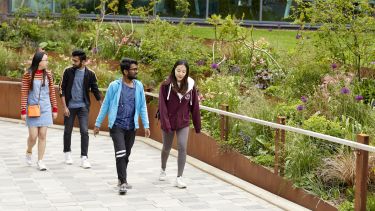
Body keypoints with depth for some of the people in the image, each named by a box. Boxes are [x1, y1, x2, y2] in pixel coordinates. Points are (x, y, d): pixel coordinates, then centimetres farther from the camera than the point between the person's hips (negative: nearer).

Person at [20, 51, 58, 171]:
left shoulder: (48, 74, 3)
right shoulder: (28, 75, -6)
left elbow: (52, 92, 8)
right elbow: (24, 94, -6)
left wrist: (55, 109, 7)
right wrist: (23, 111, -9)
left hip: (45, 109, 3)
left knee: (42, 135, 1)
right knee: (33, 135, -2)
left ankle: (40, 161, 9)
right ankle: (29, 152, 29)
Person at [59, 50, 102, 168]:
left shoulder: (90, 74, -3)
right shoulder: (68, 72, -3)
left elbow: (95, 91, 2)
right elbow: (62, 89, -1)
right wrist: (64, 106, -8)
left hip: (83, 106, -1)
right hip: (70, 106, 1)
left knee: (84, 131, -8)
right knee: (68, 131, 11)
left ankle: (84, 158, -4)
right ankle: (67, 153, 29)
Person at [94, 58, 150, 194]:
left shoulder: (139, 86, 3)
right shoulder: (114, 86, -7)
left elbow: (142, 107, 8)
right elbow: (105, 105, 1)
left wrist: (146, 125, 3)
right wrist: (97, 124, 4)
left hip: (131, 127, 4)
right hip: (117, 126, -4)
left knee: (126, 155, 12)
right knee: (121, 154, -14)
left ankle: (122, 179, 27)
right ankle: (123, 183, -12)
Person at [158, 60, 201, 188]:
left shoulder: (190, 86, -5)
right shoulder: (166, 85, -12)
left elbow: (194, 106, 0)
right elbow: (162, 105, -14)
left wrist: (197, 125, 3)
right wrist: (165, 123, -22)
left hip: (183, 123, 1)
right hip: (168, 122, -1)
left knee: (182, 148, -11)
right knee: (166, 148, 16)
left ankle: (179, 178, -6)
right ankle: (163, 170, 43)